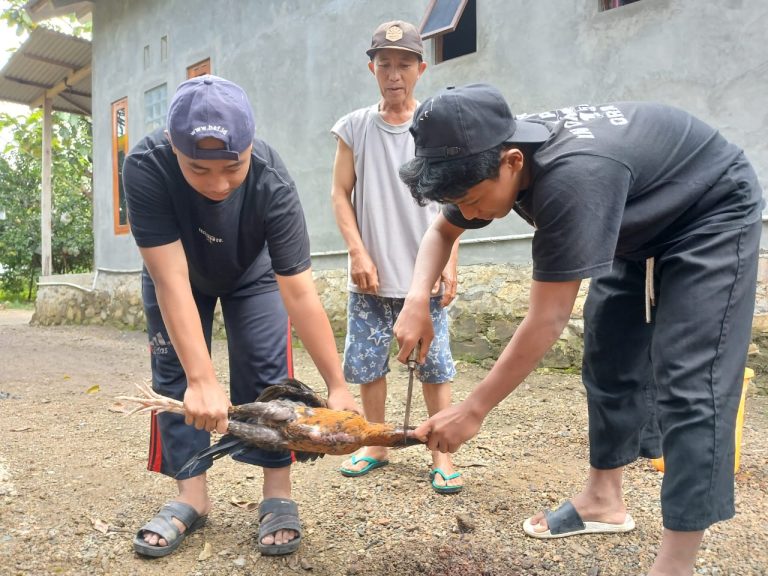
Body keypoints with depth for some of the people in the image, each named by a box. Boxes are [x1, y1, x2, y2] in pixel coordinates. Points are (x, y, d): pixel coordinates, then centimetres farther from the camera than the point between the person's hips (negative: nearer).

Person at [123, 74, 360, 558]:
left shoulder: (273, 185, -37)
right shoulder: (146, 168, -38)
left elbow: (300, 293, -37)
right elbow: (171, 279, -40)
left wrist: (337, 386, -39)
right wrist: (202, 381, -45)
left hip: (252, 273, -1)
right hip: (175, 270, 1)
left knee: (266, 371, -9)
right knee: (174, 372, -3)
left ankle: (279, 495, 2)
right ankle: (192, 495, 9)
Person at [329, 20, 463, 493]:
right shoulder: (354, 127, 5)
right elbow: (341, 194, 5)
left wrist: (450, 263, -6)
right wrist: (358, 253, -6)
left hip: (425, 275, -1)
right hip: (371, 276, 2)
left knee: (435, 365, 2)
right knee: (366, 364, 8)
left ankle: (442, 455, 15)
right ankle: (377, 446, 26)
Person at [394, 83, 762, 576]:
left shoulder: (572, 176, -42)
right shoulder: (493, 156, -17)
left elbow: (548, 320, -36)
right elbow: (442, 233, -1)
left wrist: (473, 411, -30)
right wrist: (418, 301, -21)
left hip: (714, 213, -8)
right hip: (644, 223, 8)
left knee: (687, 383, -15)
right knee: (609, 360, 8)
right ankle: (604, 500, 22)